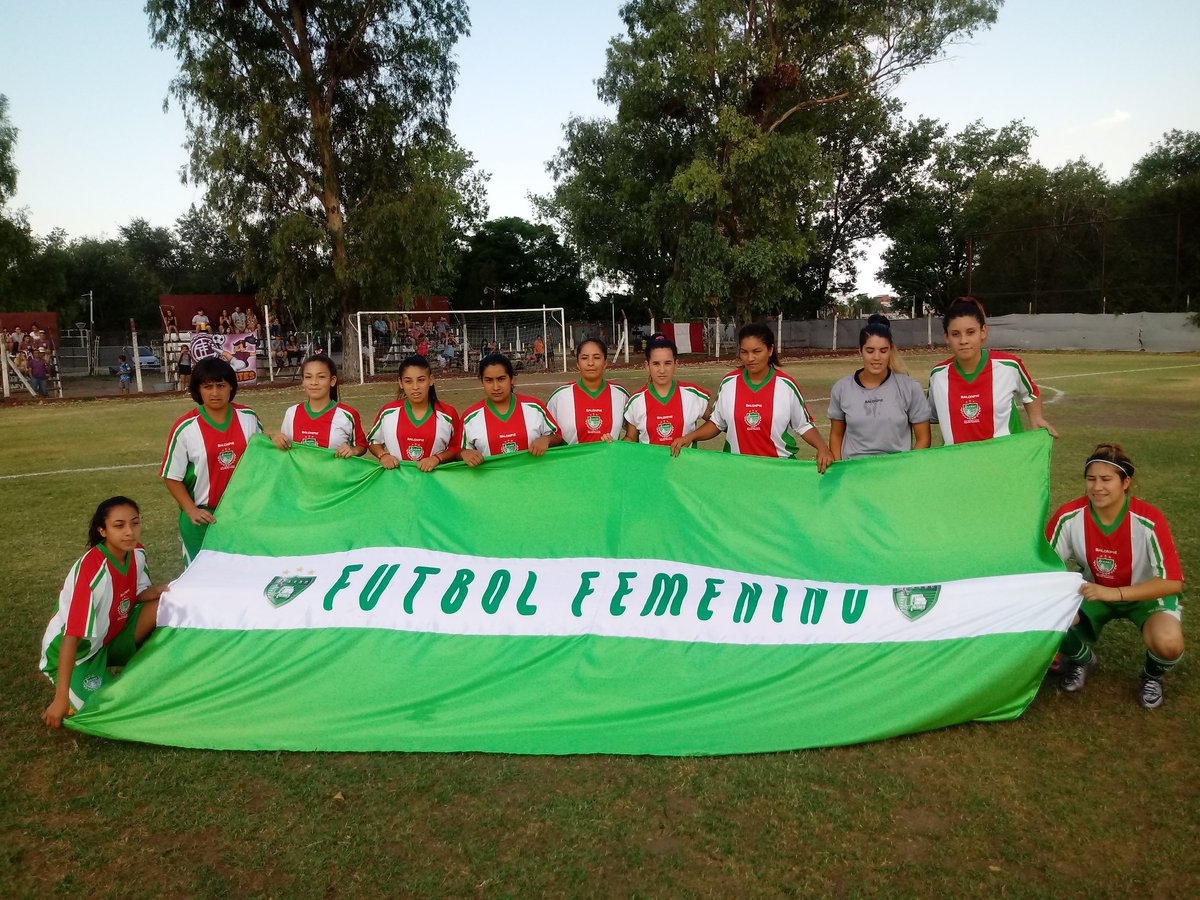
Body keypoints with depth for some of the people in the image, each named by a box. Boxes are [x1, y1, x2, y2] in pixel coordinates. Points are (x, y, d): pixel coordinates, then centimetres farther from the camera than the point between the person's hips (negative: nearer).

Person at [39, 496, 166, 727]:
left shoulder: (137, 553, -11)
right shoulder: (93, 571, -33)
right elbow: (71, 637, -33)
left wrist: (158, 591, -19)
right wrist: (61, 698, -34)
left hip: (111, 638, 6)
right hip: (77, 651, -6)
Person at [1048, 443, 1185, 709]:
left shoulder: (1148, 520, -28)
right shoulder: (1069, 515, -21)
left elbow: (1172, 582, -29)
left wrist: (1115, 593, -40)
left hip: (1147, 595, -2)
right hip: (1095, 592, 2)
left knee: (1168, 644, -33)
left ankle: (1153, 676, 7)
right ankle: (1083, 659, 13)